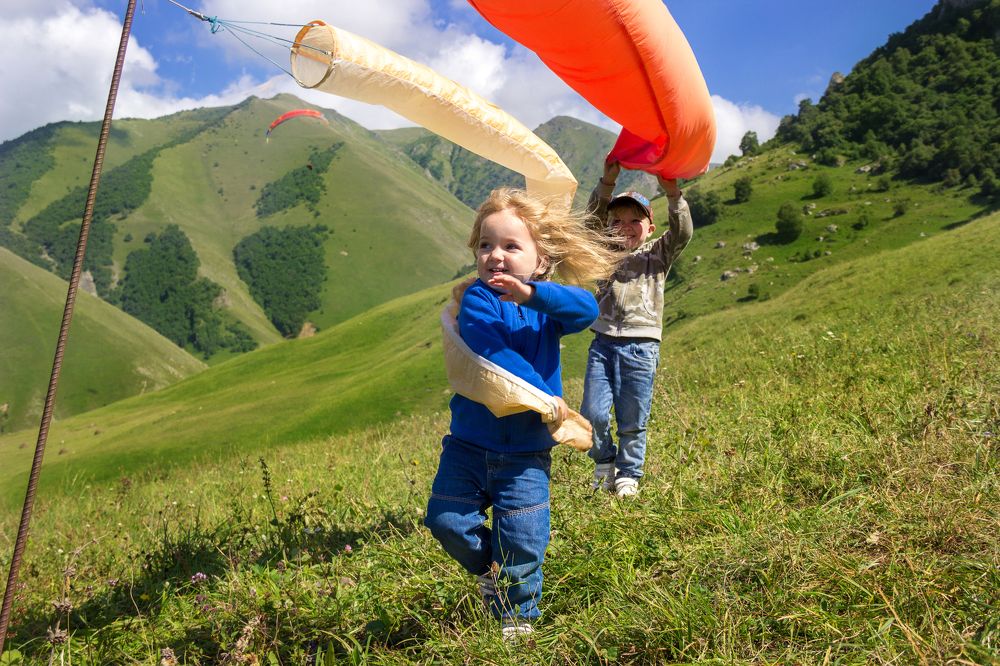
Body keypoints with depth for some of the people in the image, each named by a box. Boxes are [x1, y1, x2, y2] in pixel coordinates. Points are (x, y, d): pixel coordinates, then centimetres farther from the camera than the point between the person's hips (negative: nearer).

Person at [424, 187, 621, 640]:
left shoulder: (546, 302, -1)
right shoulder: (478, 299, -11)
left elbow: (587, 309, -24)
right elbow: (493, 354, -26)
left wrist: (531, 293, -39)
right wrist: (544, 395, -29)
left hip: (526, 453, 1)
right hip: (470, 444, 0)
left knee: (522, 542, 2)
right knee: (446, 520, 2)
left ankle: (517, 614, 27)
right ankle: (489, 568, 32)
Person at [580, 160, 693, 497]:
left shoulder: (659, 253, 10)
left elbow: (682, 232, -8)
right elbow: (593, 218, -3)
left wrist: (672, 193, -22)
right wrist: (607, 182, -17)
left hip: (641, 346, -1)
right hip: (604, 343, 1)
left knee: (632, 420, 6)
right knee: (593, 413, -3)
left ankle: (628, 473, 25)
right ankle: (604, 461, 24)